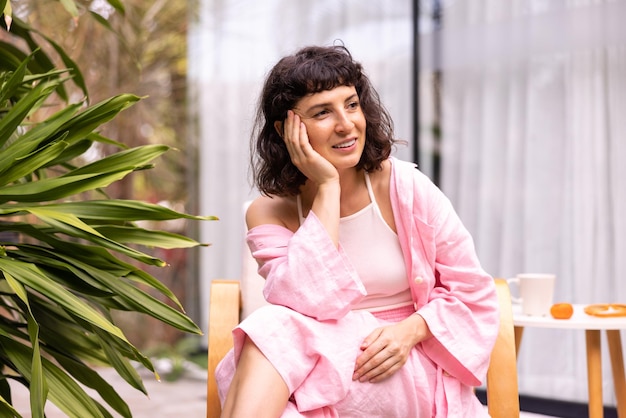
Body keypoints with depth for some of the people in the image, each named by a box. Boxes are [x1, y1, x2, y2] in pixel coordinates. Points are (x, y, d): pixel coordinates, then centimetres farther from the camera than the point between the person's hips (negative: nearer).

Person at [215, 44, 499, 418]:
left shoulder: (406, 187, -2)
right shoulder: (268, 214, 1)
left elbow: (474, 295, 2)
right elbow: (309, 303, -18)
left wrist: (410, 331, -17)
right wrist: (327, 189, -14)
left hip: (412, 376, -2)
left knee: (280, 332, -28)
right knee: (274, 327, -31)